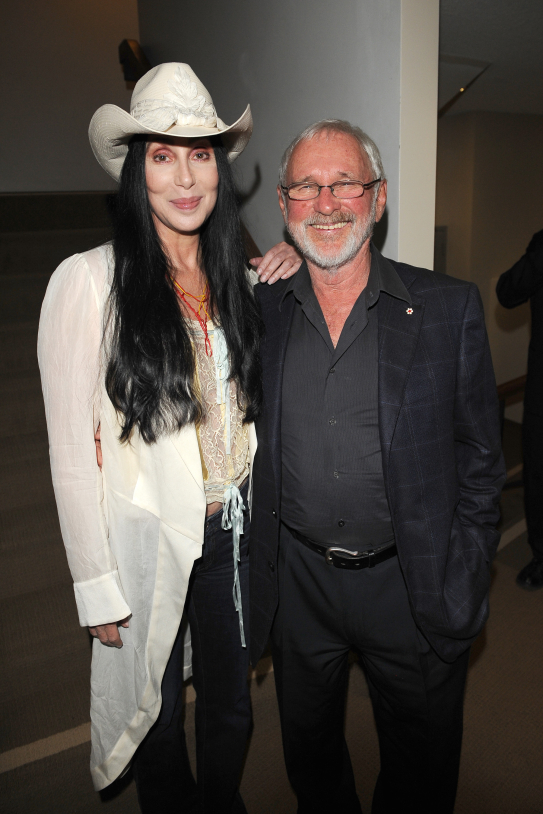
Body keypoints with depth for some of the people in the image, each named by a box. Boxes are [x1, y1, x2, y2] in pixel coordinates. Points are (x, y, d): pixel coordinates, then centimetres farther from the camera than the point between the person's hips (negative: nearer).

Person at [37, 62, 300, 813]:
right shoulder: (90, 280, -15)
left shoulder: (235, 276, 1)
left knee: (230, 710, 24)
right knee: (158, 717, 19)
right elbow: (72, 450, -13)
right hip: (147, 540, -4)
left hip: (233, 531, 5)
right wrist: (97, 586, -10)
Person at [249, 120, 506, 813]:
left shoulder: (449, 307, -8)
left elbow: (479, 456, -3)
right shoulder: (258, 310, -3)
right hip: (298, 582, 2)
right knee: (309, 755, 26)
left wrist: (463, 585, -4)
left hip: (413, 586, -1)